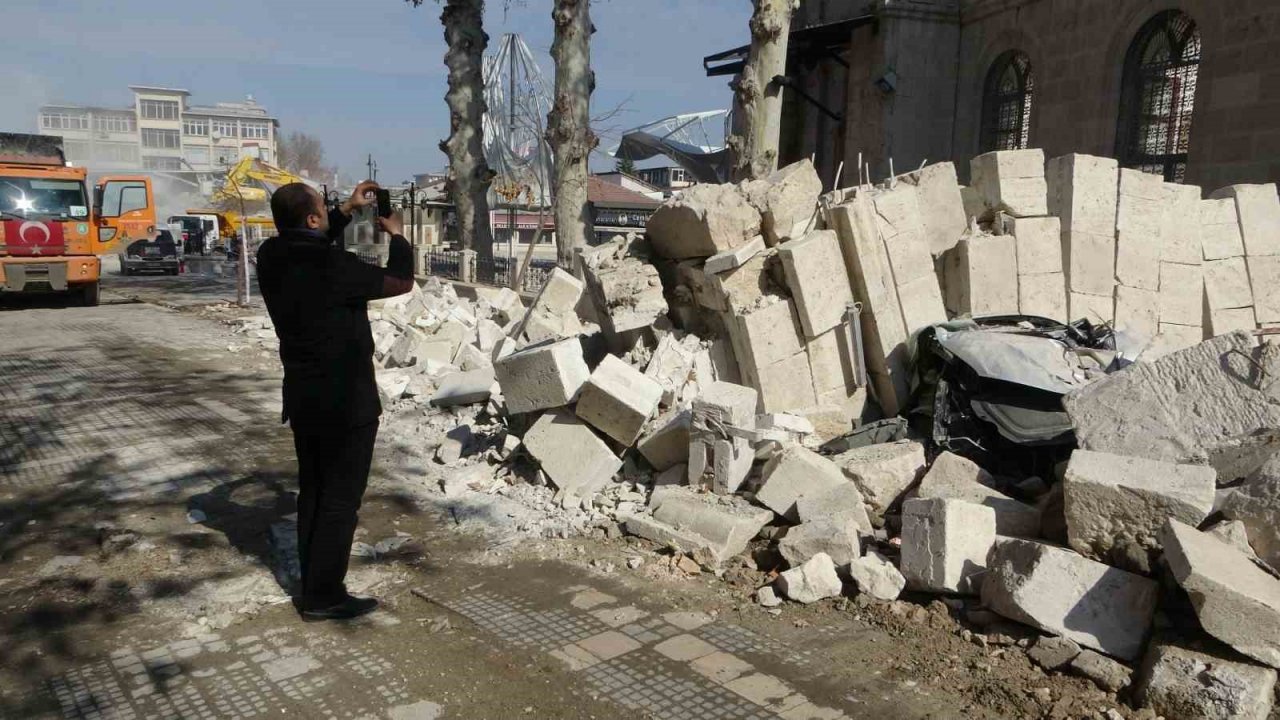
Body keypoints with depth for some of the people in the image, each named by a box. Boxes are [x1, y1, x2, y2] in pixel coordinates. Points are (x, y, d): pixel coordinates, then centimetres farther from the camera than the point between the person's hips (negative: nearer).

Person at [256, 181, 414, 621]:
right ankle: (323, 597, 8)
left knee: (313, 491, 18)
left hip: (302, 396, 8)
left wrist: (347, 211, 20)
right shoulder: (332, 265, -23)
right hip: (346, 400, -8)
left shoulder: (271, 257, -1)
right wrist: (397, 237, 5)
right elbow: (401, 282, -11)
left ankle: (311, 586, 27)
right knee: (341, 497, 1)